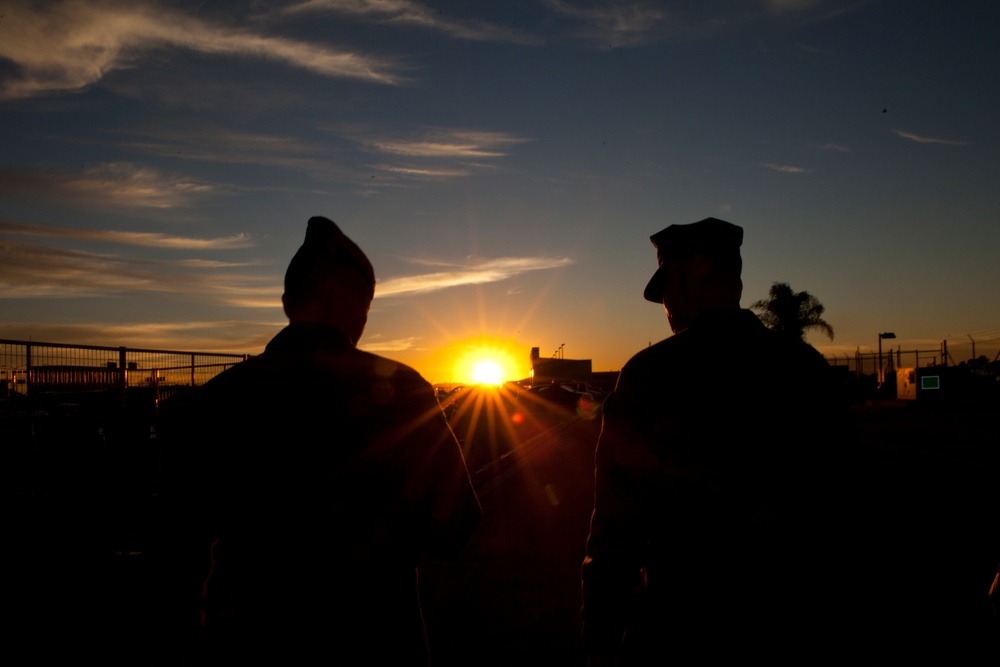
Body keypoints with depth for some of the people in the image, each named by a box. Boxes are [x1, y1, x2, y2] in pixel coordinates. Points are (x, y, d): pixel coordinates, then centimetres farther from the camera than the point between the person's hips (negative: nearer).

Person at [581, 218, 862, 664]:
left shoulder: (649, 374, -14)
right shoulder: (808, 368, -1)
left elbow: (616, 524, -13)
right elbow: (836, 509, 5)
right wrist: (829, 616, 16)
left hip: (681, 625, -4)